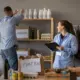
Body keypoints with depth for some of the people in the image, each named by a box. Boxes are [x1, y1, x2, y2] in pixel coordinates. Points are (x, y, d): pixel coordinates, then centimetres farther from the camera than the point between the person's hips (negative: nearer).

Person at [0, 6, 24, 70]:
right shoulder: (13, 19, -9)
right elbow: (21, 17, 12)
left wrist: (13, 14, 45)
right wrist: (22, 12, 34)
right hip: (10, 47, -7)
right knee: (14, 67, -4)